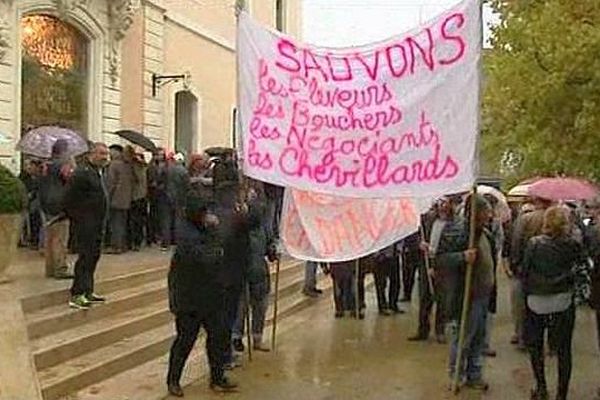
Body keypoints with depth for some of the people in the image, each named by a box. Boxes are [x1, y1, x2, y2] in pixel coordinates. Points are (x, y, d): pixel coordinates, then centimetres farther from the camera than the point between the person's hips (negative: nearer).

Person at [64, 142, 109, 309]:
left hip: (98, 225, 10)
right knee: (85, 257, -8)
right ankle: (76, 295, -2)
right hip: (85, 225, -10)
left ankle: (88, 292, 24)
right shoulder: (82, 173, -16)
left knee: (93, 257, 14)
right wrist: (78, 217, -15)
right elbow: (69, 199, -19)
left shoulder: (99, 172, 15)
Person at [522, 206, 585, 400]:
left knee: (535, 345, 18)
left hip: (536, 302, -1)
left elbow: (524, 272, -7)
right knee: (564, 349, 11)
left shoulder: (534, 244, -11)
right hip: (563, 302, 1)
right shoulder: (573, 245, -8)